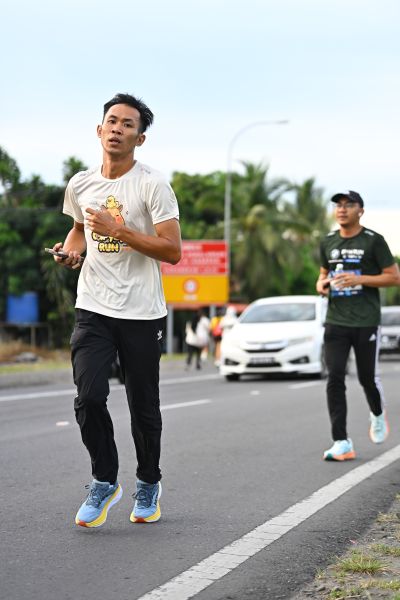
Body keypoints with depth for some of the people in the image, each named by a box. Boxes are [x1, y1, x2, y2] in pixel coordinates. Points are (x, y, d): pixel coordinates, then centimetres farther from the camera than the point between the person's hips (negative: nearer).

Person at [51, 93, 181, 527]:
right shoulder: (80, 185, 8)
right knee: (88, 397, -12)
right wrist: (71, 248, 6)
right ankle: (104, 482, 8)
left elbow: (172, 251, -13)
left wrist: (118, 230, -19)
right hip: (93, 309, 3)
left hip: (142, 313, -3)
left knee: (143, 406, 6)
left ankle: (148, 484, 29)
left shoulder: (152, 185, -7)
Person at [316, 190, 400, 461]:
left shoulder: (374, 241, -4)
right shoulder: (328, 242, 10)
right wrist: (321, 284, 1)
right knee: (335, 379, -7)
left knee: (368, 378, 6)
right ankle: (342, 444, -7)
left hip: (366, 322, -3)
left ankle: (378, 415, 40)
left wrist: (359, 279, -16)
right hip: (336, 322, 3)